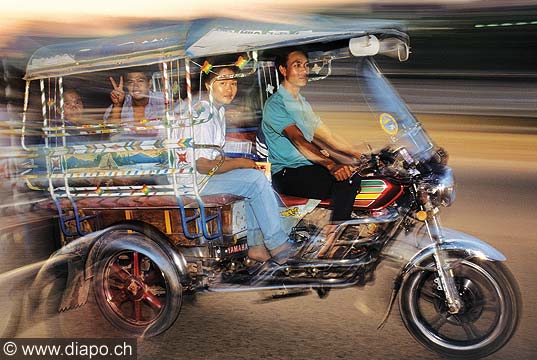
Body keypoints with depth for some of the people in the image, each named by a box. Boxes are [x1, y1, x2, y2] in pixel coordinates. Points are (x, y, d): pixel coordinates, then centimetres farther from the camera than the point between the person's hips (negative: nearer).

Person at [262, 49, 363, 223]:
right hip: (287, 174, -8)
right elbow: (298, 141, -22)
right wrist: (330, 165, -35)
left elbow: (327, 137, 20)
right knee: (347, 179, -25)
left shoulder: (304, 104, 22)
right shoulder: (275, 104, -8)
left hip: (310, 166, 8)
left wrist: (359, 156, 9)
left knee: (353, 174, -14)